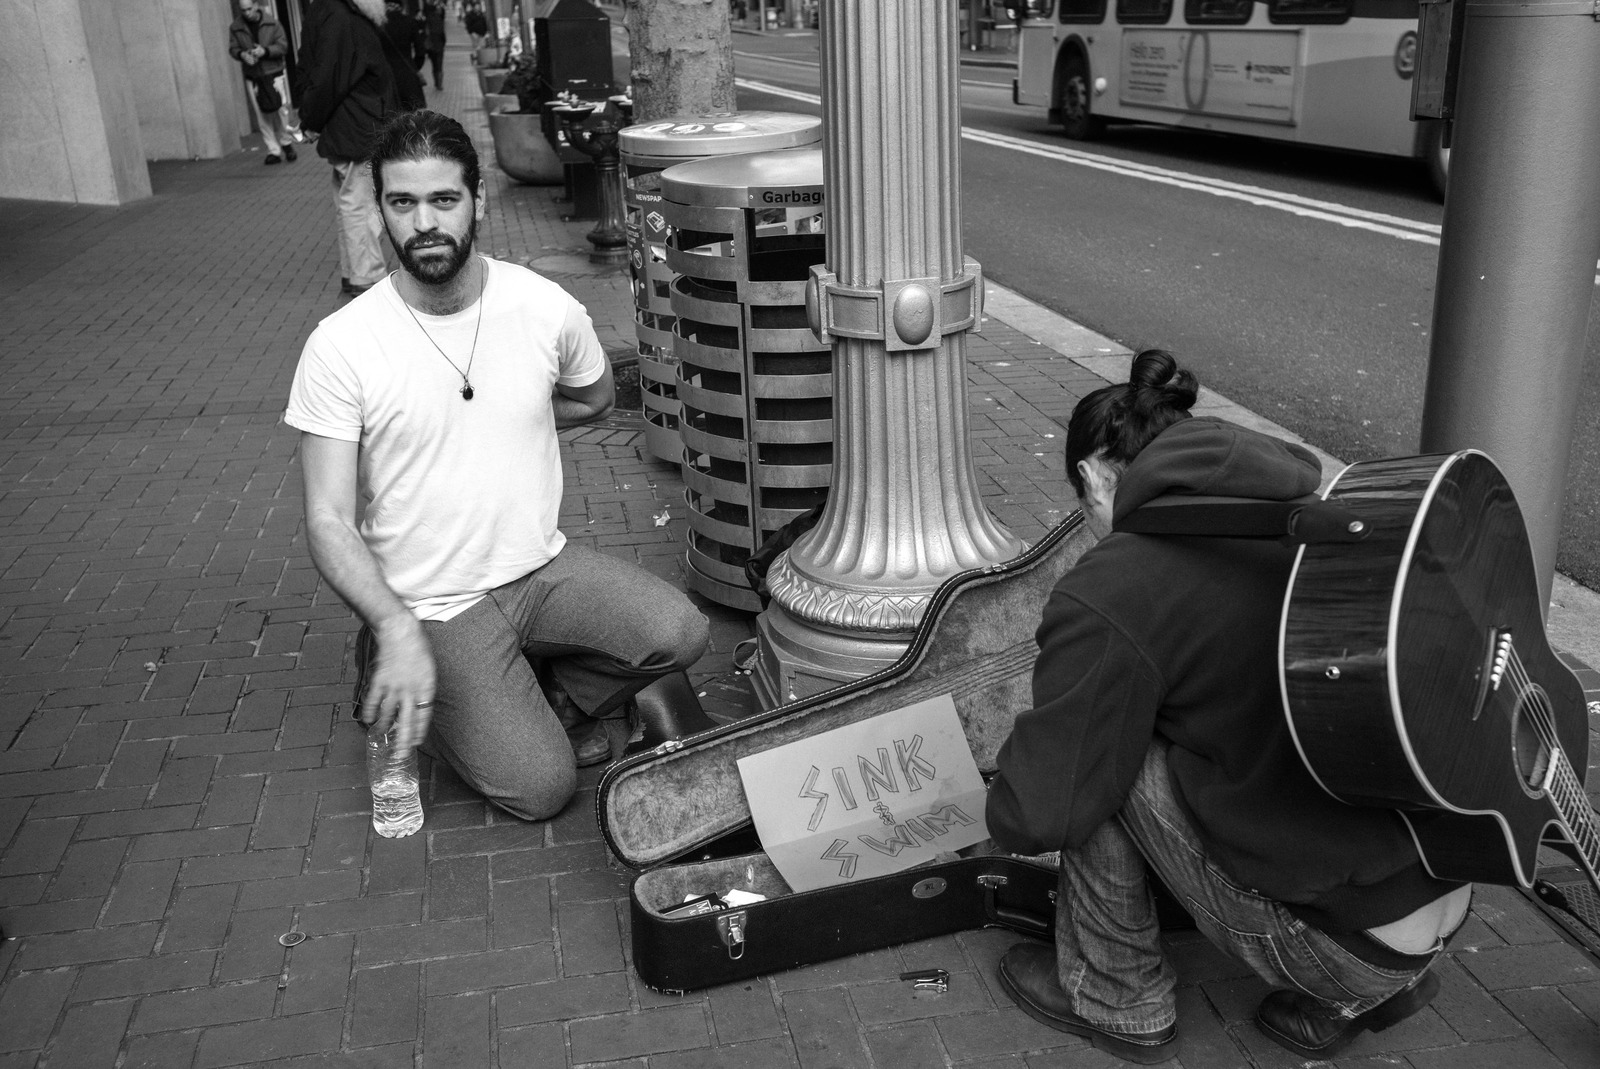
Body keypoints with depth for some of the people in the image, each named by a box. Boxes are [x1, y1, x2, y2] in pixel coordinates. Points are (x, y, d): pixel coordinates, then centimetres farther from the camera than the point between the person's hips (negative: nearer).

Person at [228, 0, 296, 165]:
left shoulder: (272, 22, -4)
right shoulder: (235, 27, 2)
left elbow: (283, 45, -5)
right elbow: (233, 48, 6)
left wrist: (265, 51, -20)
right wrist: (242, 54, -16)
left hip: (272, 75, -2)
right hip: (252, 77, 2)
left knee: (278, 112, -4)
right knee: (261, 116, 1)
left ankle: (286, 143, 18)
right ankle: (273, 151, 6)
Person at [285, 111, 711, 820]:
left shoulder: (547, 308, -7)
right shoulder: (340, 345, -14)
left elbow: (593, 400, 17)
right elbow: (328, 520, -14)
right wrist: (397, 631, -30)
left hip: (545, 566, 3)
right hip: (434, 604, -2)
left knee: (678, 634, -23)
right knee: (541, 788, -12)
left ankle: (552, 694, 8)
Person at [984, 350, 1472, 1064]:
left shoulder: (1109, 595, -17)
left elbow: (1039, 814, -13)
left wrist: (1008, 819, 13)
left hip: (1351, 943, -8)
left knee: (1104, 752, -4)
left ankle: (1113, 1000, 16)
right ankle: (1365, 992, 22)